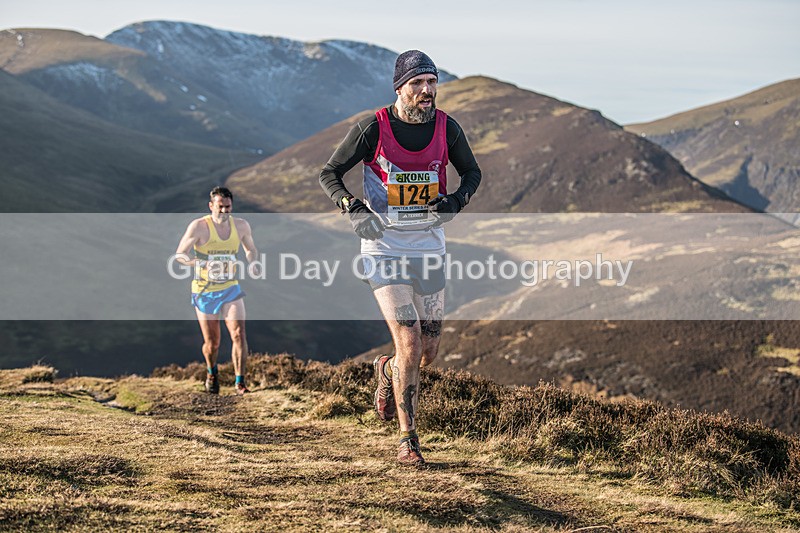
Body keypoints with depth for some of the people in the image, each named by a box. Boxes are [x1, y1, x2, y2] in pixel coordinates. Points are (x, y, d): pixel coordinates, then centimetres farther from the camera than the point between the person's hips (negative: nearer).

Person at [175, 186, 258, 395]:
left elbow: (251, 249, 16)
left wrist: (251, 262, -7)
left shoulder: (241, 226, -1)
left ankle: (240, 382, -8)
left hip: (231, 290, 2)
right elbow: (180, 254, -11)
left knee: (239, 334, -16)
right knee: (212, 343, 5)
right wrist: (200, 263, -29)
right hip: (204, 292, -2)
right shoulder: (199, 226, -13)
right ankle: (212, 373, 38)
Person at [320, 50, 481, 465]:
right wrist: (353, 208, -19)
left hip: (429, 248, 4)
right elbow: (328, 174, -1)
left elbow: (472, 173, 13)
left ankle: (387, 371, 44)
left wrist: (454, 203, -8)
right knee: (410, 344, -14)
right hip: (383, 248, -4)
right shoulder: (373, 129, -11)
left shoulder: (447, 128, -3)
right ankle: (408, 440, -1)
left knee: (430, 350, 8)